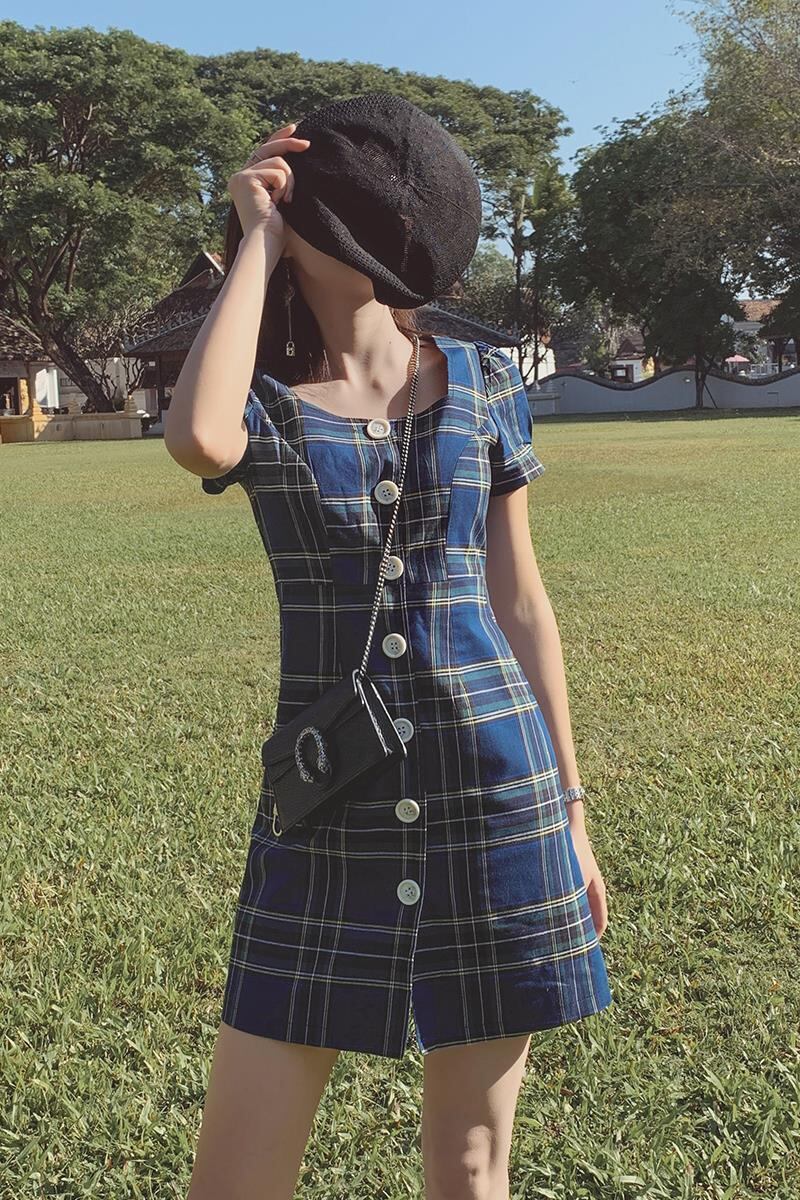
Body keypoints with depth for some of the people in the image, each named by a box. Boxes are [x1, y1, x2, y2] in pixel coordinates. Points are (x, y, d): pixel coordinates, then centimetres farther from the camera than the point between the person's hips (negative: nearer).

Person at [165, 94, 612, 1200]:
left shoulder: (482, 384, 4)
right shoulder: (260, 397, 0)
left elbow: (520, 602, 8)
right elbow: (199, 440, -27)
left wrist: (571, 812, 7)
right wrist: (257, 240, -13)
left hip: (497, 798, 1)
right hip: (332, 817, -1)